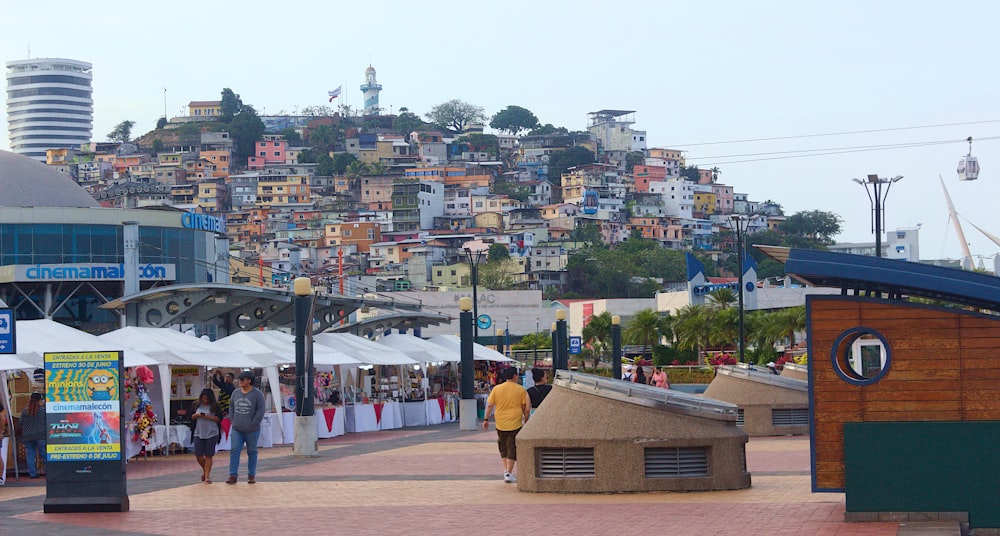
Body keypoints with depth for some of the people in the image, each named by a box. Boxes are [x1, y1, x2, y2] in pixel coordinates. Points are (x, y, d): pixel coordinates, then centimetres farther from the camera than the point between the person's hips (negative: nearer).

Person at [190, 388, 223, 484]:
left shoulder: (215, 406, -1)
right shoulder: (196, 405, 5)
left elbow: (219, 418, -4)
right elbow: (191, 417, 8)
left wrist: (209, 417, -18)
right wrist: (196, 415, -13)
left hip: (212, 434, -2)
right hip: (198, 433, 2)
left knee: (208, 456, 0)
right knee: (198, 455, 1)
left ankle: (207, 476, 4)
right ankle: (205, 470, 28)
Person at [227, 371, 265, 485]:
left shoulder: (257, 394, -6)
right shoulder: (235, 393, 9)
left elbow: (260, 411, -7)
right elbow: (231, 408, 18)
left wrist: (253, 424, -12)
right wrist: (233, 421, 7)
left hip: (252, 431, -4)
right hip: (237, 430, 4)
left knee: (252, 452, 7)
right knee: (234, 451, -4)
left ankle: (251, 475, 15)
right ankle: (233, 475, -4)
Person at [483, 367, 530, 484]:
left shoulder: (496, 389, 1)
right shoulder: (521, 390, -3)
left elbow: (490, 405, 1)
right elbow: (526, 407, 1)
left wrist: (486, 419, 8)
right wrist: (526, 420, 12)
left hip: (500, 424, 2)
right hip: (515, 423, -2)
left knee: (503, 447, 18)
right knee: (512, 448, 2)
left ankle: (505, 470, 17)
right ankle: (509, 473, -3)